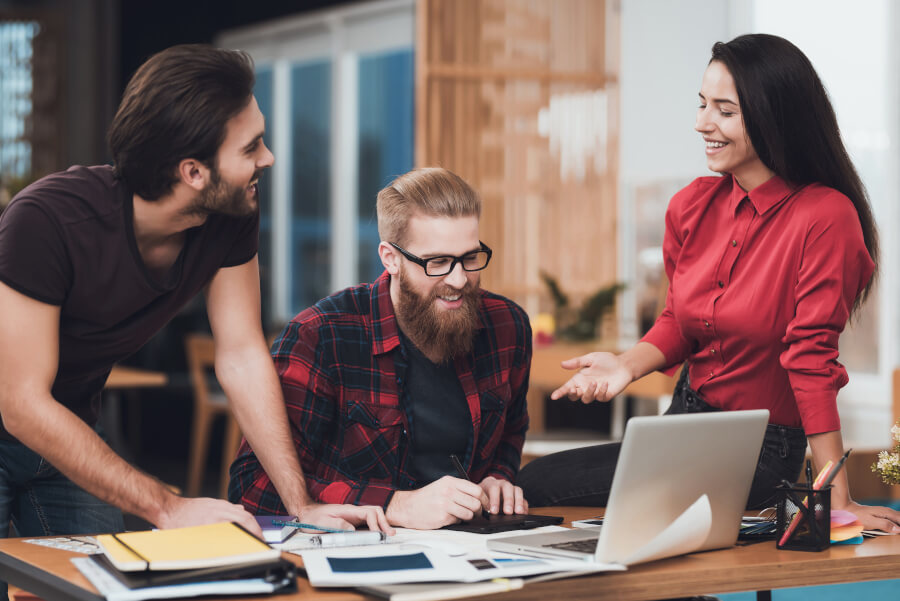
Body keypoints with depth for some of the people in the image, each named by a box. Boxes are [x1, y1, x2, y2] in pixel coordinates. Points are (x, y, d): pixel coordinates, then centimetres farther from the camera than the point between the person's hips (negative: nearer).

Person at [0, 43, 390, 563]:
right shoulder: (46, 222, -34)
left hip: (73, 431, 6)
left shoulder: (233, 217, -15)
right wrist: (168, 508, -37)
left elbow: (243, 355, -8)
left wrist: (301, 505, -16)